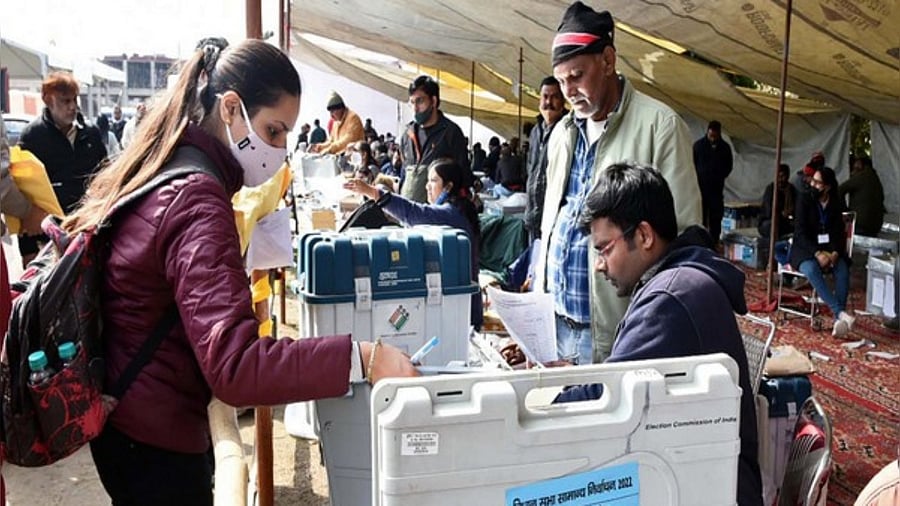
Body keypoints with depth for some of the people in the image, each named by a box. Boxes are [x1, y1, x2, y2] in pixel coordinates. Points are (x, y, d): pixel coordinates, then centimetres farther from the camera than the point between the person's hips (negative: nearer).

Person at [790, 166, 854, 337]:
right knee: (812, 270, -37)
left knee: (843, 270, -29)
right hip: (805, 248, -3)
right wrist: (817, 253, -26)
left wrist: (835, 253, -18)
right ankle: (840, 313, -42)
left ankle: (838, 321, -34)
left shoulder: (837, 203, 3)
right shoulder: (804, 199, -7)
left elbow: (839, 232, 3)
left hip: (828, 248, 3)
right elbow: (800, 233, -13)